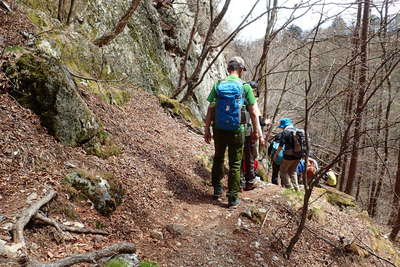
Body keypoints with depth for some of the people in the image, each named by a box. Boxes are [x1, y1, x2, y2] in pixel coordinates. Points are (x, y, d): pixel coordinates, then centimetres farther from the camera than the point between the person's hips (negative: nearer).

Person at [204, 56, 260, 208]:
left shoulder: (218, 85, 1)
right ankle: (233, 197, 11)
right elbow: (253, 112, -3)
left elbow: (210, 110, -2)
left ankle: (217, 188, 33)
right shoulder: (245, 87, -4)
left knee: (218, 158, 23)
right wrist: (255, 130, 8)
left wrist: (207, 129, 4)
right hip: (236, 130, -2)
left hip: (219, 129, 2)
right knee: (235, 164, 7)